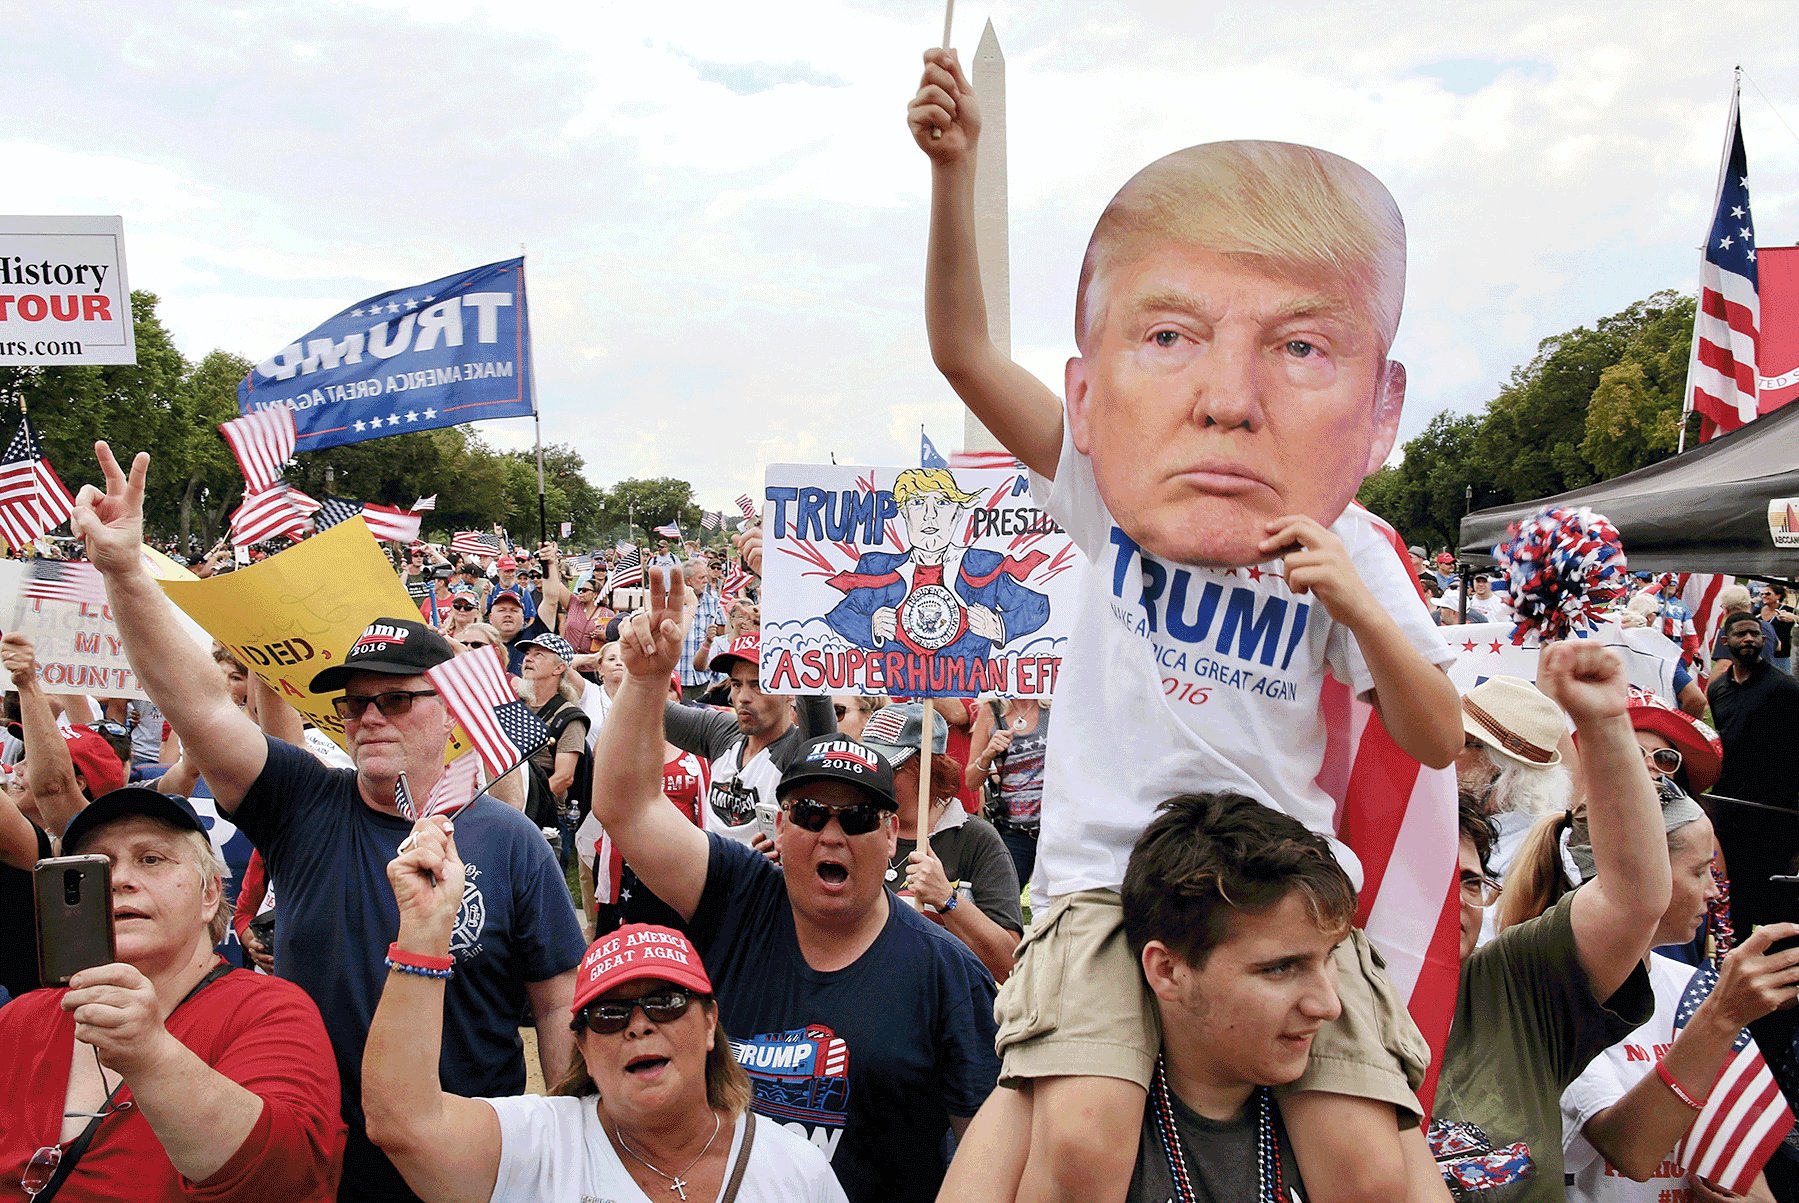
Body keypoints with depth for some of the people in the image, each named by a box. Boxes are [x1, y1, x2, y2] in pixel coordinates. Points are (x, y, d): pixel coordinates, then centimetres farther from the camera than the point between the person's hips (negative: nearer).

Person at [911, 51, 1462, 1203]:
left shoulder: (1352, 555, -6)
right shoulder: (1109, 486, -6)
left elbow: (1438, 743, -2)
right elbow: (964, 346, -9)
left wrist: (1363, 611, -21)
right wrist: (955, 170, -19)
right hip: (1108, 878, -1)